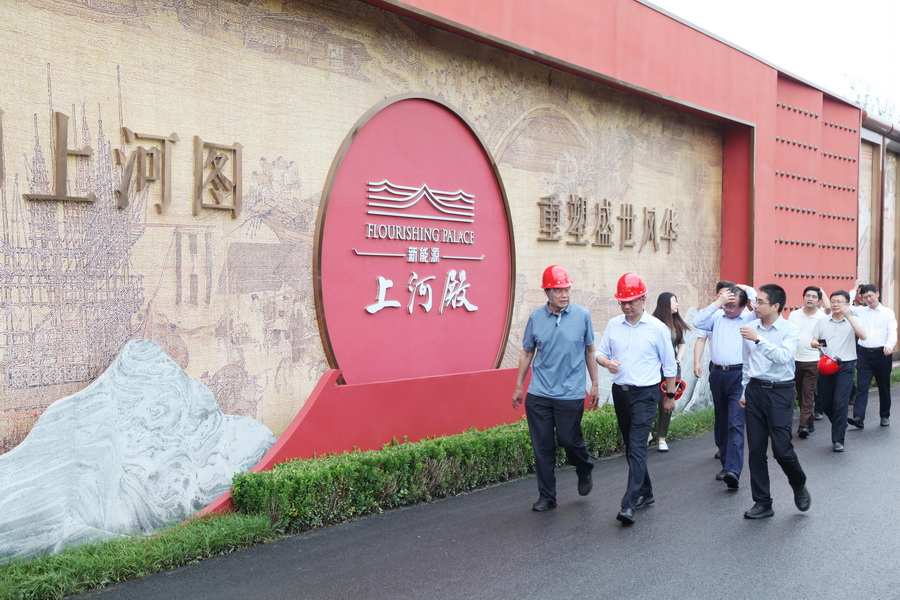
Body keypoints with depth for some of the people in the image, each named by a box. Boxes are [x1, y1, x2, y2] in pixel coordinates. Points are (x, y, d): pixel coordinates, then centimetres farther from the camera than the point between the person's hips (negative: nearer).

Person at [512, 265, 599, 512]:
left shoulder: (582, 315, -1)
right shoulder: (536, 318, 1)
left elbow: (589, 351, 8)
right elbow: (527, 353, 11)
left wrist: (595, 385, 9)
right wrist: (518, 386, 13)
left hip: (570, 393, -2)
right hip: (538, 394, 2)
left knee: (569, 439, 3)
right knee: (542, 447, 5)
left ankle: (585, 471, 37)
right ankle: (546, 497, 20)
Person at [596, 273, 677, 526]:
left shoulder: (657, 328, -5)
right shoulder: (613, 325, 4)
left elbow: (669, 364, 2)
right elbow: (600, 352, 9)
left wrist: (670, 396, 5)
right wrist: (607, 362, -14)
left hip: (645, 393, -5)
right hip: (620, 391, 5)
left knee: (637, 446, -13)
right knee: (630, 445, 14)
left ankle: (629, 504, -16)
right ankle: (645, 492, 30)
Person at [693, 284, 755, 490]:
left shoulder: (749, 319, 0)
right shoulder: (717, 316, 8)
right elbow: (698, 322, -6)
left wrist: (744, 289, -4)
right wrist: (717, 303, -8)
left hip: (739, 375, -4)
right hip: (717, 374, 5)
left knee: (735, 424, -12)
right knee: (721, 422, 14)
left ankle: (733, 470, -18)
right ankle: (726, 463, 27)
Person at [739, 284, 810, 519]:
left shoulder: (790, 330, -7)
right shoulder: (750, 328, 5)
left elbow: (783, 356, -26)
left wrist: (759, 339, -32)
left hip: (780, 392, -4)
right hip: (755, 390, 4)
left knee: (782, 449, -5)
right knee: (756, 450, 5)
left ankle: (799, 486, 27)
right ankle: (762, 503, 16)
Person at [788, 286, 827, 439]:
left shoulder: (822, 317, -3)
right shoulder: (794, 315, 5)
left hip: (813, 360, -3)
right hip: (795, 359, 3)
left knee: (808, 393, -6)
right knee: (800, 392, 12)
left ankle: (804, 425, -8)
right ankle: (810, 420, 27)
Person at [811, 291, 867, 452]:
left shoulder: (852, 321, 0)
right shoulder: (822, 321, 9)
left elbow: (863, 335, -18)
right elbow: (813, 340, 11)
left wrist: (848, 316, -22)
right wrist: (815, 343, -14)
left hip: (845, 367, -3)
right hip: (826, 365, 4)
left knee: (840, 402, -11)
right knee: (826, 403, 10)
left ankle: (838, 440, -3)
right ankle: (840, 425, 39)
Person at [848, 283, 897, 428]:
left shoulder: (888, 313, 3)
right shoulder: (860, 311, 11)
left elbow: (892, 332, -6)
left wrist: (889, 345, -26)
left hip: (882, 353, -1)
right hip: (864, 353, 1)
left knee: (884, 387, 10)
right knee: (862, 387, -7)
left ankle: (885, 416, 25)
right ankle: (859, 418, -14)